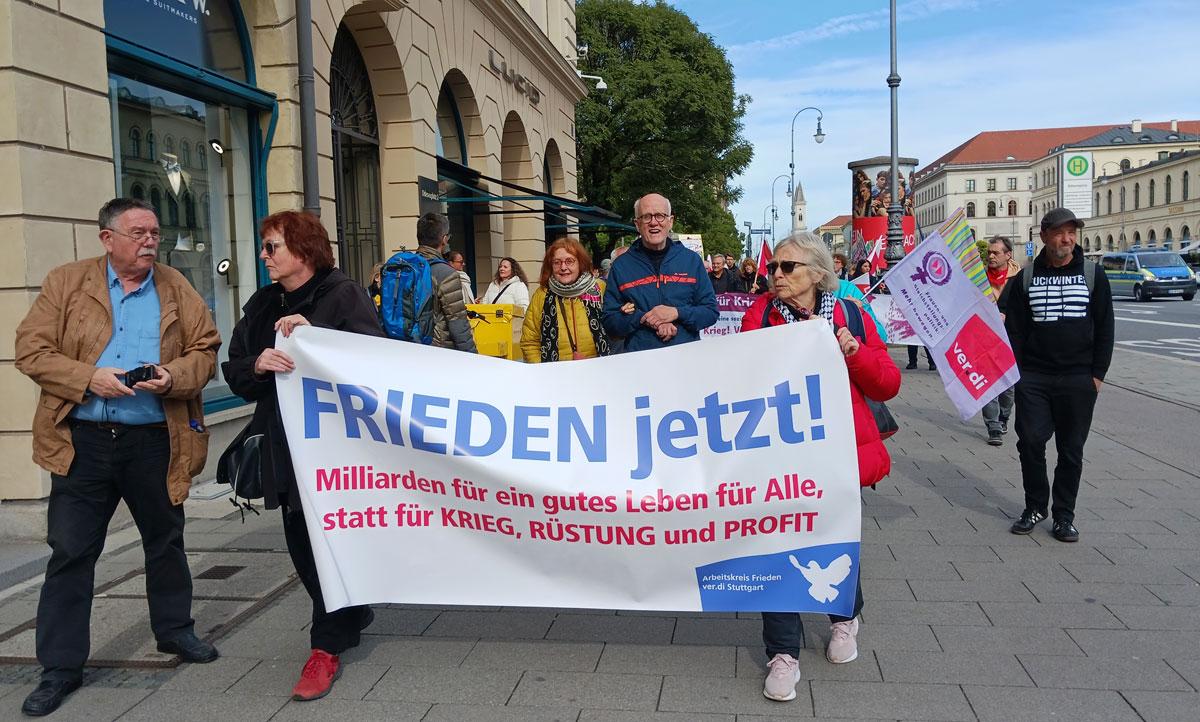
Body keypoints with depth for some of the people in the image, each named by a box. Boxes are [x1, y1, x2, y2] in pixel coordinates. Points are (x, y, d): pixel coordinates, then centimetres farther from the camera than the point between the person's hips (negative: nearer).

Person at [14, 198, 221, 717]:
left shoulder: (176, 289, 5)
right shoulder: (65, 283, 2)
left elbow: (205, 350, 3)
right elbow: (31, 350, -3)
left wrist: (174, 376, -16)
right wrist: (88, 378, -16)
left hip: (155, 440, 2)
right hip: (82, 440, -1)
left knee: (166, 541, 15)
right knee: (70, 552, 3)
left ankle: (175, 630, 35)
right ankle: (60, 666, 14)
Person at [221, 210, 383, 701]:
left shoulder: (343, 294, -5)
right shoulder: (262, 305, 13)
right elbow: (234, 371, 10)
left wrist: (314, 332, -24)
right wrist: (257, 365, -12)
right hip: (285, 444, 7)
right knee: (300, 541, 10)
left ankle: (328, 645, 8)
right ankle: (352, 615, 30)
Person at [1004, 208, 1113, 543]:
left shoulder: (1093, 275, 4)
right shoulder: (1026, 277, 6)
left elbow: (1104, 328, 4)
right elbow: (1014, 329, 6)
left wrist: (1097, 374, -2)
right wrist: (1015, 371, -2)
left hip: (1079, 380, 0)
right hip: (1033, 378, 0)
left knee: (1071, 450, 6)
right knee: (1030, 442, -2)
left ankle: (1064, 515, 17)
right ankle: (1035, 506, 17)